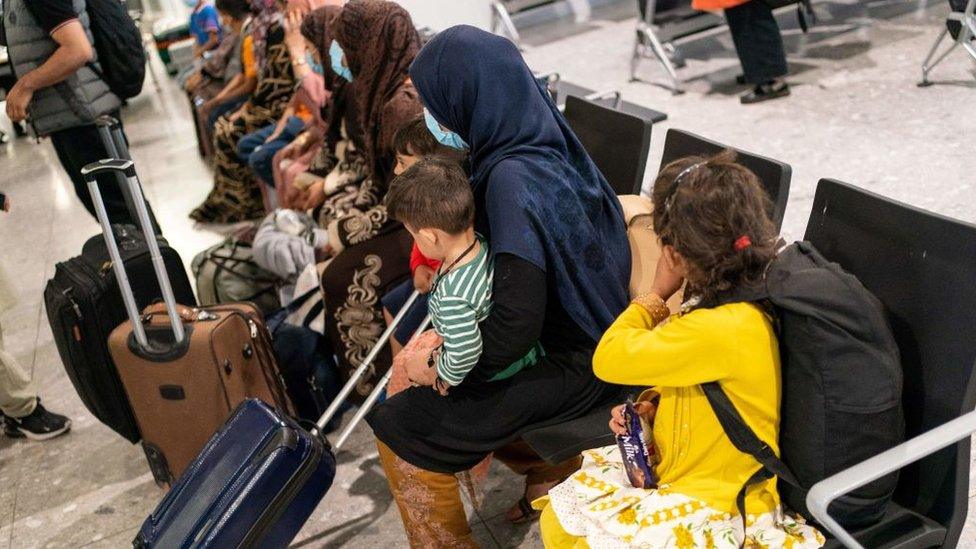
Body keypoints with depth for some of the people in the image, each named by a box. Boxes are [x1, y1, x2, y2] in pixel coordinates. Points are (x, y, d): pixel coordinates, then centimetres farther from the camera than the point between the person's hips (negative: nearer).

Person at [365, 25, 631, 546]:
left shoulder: (513, 178, -28)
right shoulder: (543, 138, -2)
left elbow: (516, 322, -31)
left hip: (574, 364, -9)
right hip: (591, 331, 9)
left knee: (401, 429, -5)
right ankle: (556, 468, 32)